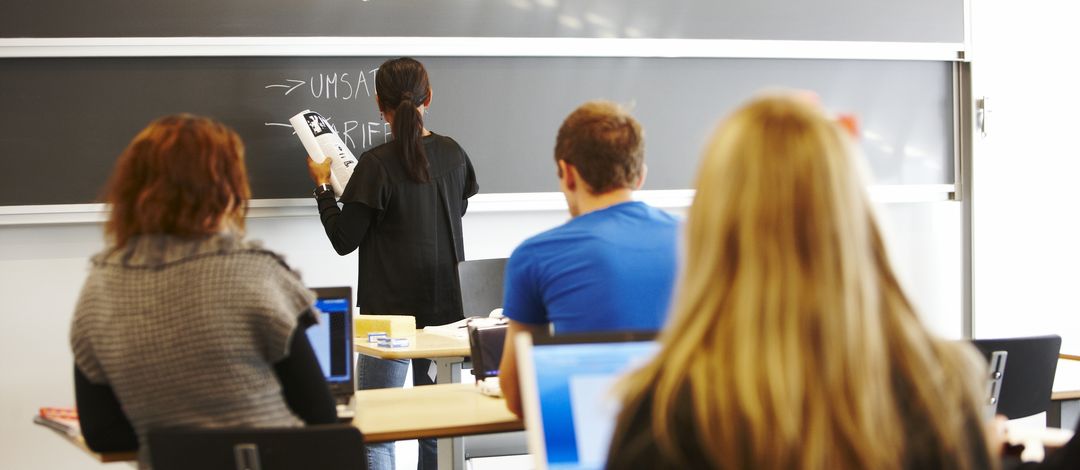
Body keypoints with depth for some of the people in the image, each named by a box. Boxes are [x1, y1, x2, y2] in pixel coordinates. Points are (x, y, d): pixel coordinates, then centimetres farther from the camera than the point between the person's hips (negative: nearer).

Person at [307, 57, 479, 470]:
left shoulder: (377, 165, -14)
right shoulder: (453, 155, 1)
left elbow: (344, 240, -8)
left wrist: (322, 186, 5)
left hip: (391, 312, -5)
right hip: (446, 308, 5)